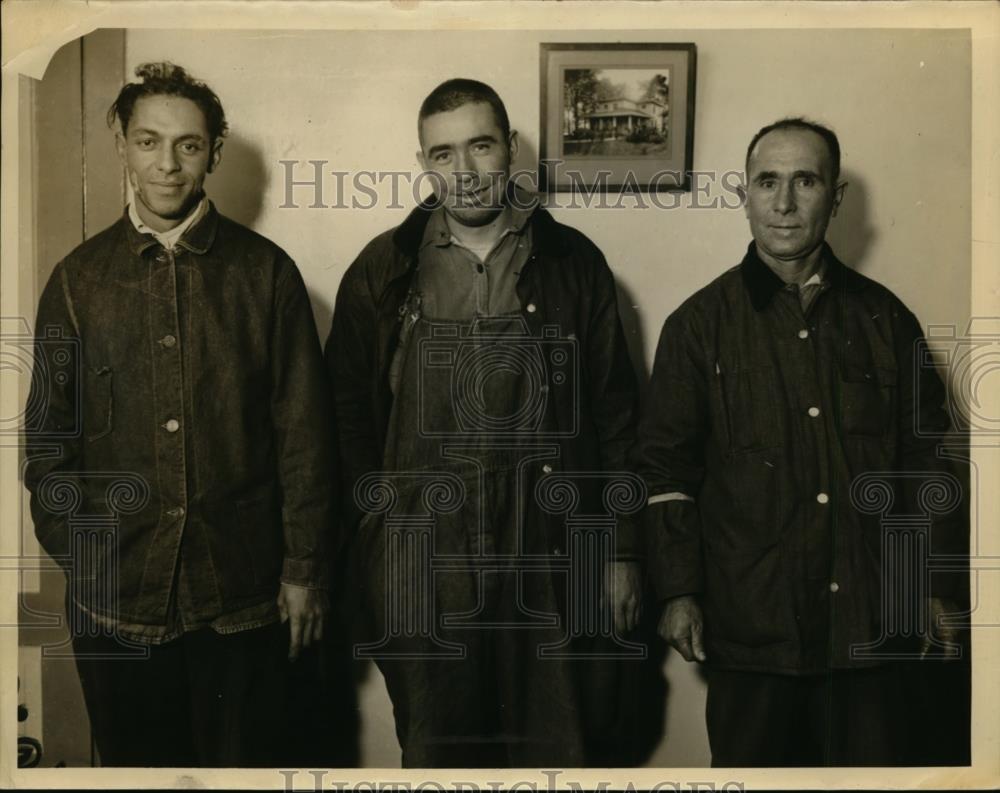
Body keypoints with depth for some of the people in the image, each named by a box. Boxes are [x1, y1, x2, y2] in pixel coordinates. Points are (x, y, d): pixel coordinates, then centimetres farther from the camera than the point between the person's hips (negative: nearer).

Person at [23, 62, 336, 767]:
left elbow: (305, 430, -1)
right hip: (116, 599, 2)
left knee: (245, 762, 12)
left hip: (242, 595, -1)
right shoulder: (78, 279, 4)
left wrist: (304, 570, -2)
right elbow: (50, 437, 9)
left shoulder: (266, 271, -1)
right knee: (134, 762, 15)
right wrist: (77, 553, 2)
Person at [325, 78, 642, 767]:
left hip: (553, 565, 0)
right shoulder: (382, 272, 3)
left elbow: (614, 416, 5)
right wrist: (371, 555, 1)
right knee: (437, 753, 15)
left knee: (565, 749, 11)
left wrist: (622, 553, 3)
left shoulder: (574, 263, 4)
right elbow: (351, 421, 5)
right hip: (422, 573, 1)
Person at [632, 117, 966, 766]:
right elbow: (666, 466, 1)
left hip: (868, 619, 2)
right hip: (750, 621, -2)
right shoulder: (700, 323, 0)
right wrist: (678, 593, -2)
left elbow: (924, 458, 10)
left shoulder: (885, 318, 6)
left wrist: (937, 589, 8)